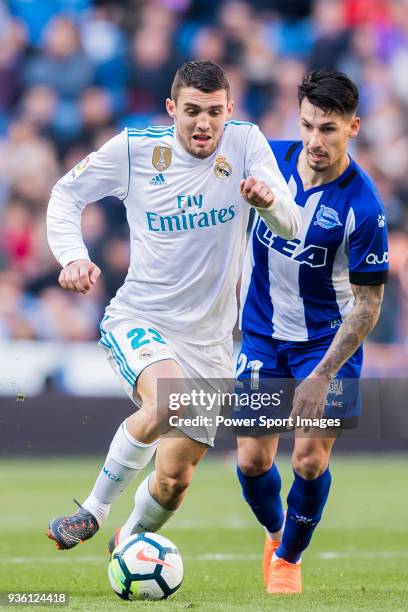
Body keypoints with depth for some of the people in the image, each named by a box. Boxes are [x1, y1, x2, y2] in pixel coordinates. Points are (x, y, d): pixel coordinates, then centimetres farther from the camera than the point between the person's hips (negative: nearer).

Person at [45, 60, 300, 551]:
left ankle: (130, 542, 37)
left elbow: (290, 227, -15)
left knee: (175, 480, 5)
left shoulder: (245, 143, -7)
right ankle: (94, 509, -16)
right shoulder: (134, 149, -7)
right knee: (167, 399, -35)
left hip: (208, 339, 2)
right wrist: (72, 257, -11)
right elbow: (66, 194, 7)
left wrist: (268, 199, -38)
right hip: (136, 321, -2)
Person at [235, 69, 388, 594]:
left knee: (310, 459, -11)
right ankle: (276, 532, 32)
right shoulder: (269, 158, -11)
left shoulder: (363, 207, -23)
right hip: (261, 334, 3)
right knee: (252, 460, 0)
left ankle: (289, 558, 17)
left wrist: (322, 377, -23)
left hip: (327, 340, -3)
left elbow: (368, 303, -18)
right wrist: (234, 285, 10)